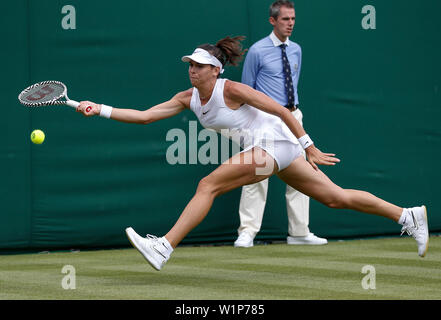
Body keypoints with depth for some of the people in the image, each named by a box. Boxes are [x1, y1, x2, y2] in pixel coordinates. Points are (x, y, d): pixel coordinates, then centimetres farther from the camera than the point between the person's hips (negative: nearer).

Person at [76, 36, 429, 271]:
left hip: (273, 142, -8)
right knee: (336, 198, 11)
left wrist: (310, 148, -9)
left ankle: (164, 248, -21)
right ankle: (408, 215, 17)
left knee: (208, 185, -18)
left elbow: (282, 111, -11)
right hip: (259, 149, 8)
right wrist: (101, 109, -5)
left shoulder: (231, 90, -14)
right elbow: (144, 115, 5)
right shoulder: (188, 98, 7)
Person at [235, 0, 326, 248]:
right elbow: (247, 89, 2)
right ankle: (247, 232, -9)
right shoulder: (257, 51, -6)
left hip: (293, 116, 6)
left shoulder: (296, 50, 10)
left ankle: (299, 232, 11)